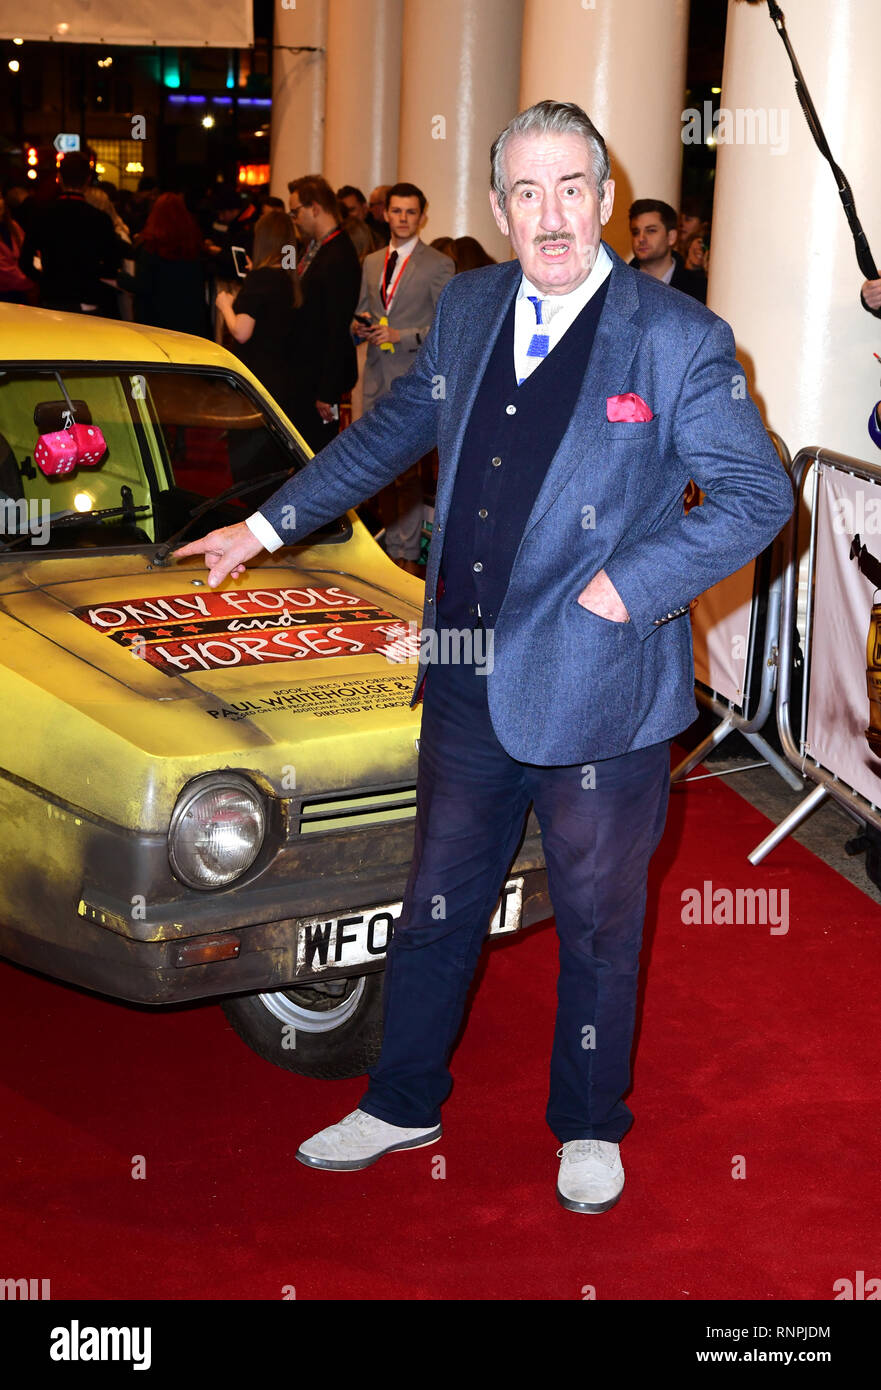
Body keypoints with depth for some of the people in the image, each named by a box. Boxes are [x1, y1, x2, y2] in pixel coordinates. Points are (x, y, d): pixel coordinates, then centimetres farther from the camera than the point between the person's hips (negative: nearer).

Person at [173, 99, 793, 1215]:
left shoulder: (679, 339, -10)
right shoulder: (466, 309, 6)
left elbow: (757, 495, -9)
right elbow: (392, 431, 19)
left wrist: (625, 588, -17)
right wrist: (268, 525, 21)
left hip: (596, 693, -4)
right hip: (466, 684, 5)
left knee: (597, 923, 12)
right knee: (437, 902, 18)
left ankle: (589, 1129, 35)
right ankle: (402, 1105, 37)